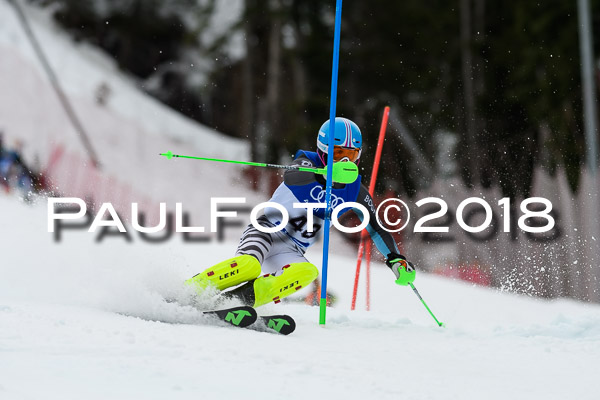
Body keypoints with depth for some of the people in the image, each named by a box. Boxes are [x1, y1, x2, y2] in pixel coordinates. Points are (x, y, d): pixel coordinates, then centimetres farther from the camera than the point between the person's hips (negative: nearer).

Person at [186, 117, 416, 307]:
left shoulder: (354, 192, 6)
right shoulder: (307, 163, -7)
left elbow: (376, 227, 12)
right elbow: (290, 174, -31)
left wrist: (395, 258, -4)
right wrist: (332, 172, -50)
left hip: (290, 253, 4)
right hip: (265, 231, -4)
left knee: (308, 272, -31)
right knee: (250, 265, -37)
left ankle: (245, 298, -34)